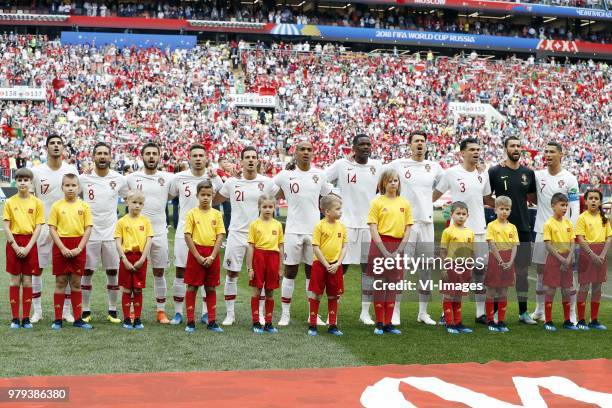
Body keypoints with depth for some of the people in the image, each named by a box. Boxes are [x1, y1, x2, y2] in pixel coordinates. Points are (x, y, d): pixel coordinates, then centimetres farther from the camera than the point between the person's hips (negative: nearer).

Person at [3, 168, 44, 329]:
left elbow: (38, 227, -3)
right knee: (15, 280, 2)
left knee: (27, 281, 3)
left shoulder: (37, 203, 1)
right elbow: (6, 227, -2)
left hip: (30, 243, 0)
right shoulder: (10, 202, 1)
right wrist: (16, 246, -12)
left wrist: (28, 247, -12)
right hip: (14, 242, 0)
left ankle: (26, 318, 9)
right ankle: (15, 318, 7)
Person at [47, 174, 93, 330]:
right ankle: (58, 319, 9)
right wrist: (63, 248, -12)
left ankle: (78, 319, 13)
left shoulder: (84, 206, 2)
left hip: (78, 248, 1)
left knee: (76, 283, 7)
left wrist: (79, 248, -10)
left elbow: (88, 229, 0)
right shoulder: (57, 206, 0)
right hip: (61, 246, -1)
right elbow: (52, 229, -3)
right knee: (60, 282, 3)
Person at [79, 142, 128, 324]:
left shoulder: (119, 179, 0)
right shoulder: (83, 178, -3)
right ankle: (86, 311, 15)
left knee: (113, 273, 5)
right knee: (87, 273, 5)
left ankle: (113, 311, 15)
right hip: (89, 233, -1)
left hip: (111, 233, 1)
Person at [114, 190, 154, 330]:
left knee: (138, 290, 6)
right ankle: (126, 319, 10)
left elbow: (149, 241, 0)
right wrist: (125, 260, -12)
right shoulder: (122, 222, 0)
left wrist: (142, 260, -9)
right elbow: (118, 243, -4)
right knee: (126, 290, 3)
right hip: (127, 257, -1)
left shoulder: (145, 221, 4)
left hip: (141, 259, 1)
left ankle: (137, 319, 12)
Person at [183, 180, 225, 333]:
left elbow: (220, 237, 0)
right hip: (196, 253, -2)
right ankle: (190, 322, 8)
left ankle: (212, 322, 14)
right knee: (192, 287, 2)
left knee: (211, 288, 8)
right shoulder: (192, 213, -2)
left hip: (212, 254, 2)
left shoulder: (217, 214, 4)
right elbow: (187, 236, -6)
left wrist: (212, 256, -10)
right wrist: (198, 256, -12)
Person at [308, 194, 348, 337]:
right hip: (320, 264, -4)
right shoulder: (320, 226, -10)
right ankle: (312, 325, 11)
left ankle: (333, 325, 17)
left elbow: (344, 247, 6)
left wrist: (337, 264, -6)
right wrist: (327, 265, -14)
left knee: (333, 296, 10)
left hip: (335, 266, 4)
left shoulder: (341, 226, 3)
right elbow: (315, 248, -11)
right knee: (316, 295, 3)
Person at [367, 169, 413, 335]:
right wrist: (384, 251, -13)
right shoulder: (377, 202, -1)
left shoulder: (405, 203, 8)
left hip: (397, 246, 3)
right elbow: (373, 229, -6)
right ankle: (379, 323, 7)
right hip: (380, 245, -3)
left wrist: (398, 251, -6)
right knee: (380, 284, 0)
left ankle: (388, 323, 12)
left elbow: (407, 229, 6)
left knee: (393, 284, 6)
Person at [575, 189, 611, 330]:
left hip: (601, 255, 5)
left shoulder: (604, 218, 9)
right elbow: (580, 240, -11)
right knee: (584, 287, -3)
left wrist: (603, 255, -9)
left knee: (597, 287, 8)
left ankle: (594, 320, 16)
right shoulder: (582, 218, -5)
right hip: (587, 253, -5)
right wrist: (592, 255, -18)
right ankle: (581, 321, 3)